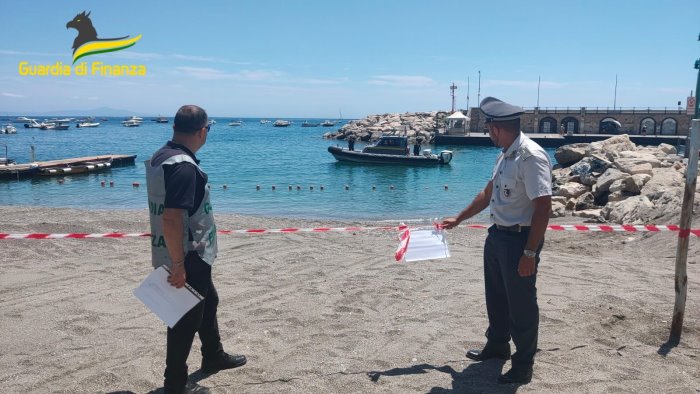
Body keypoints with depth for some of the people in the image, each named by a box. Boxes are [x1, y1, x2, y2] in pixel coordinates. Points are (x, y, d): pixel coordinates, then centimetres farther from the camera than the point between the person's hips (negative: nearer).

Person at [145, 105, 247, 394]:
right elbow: (171, 220, -31)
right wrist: (178, 265, -23)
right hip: (188, 259, -10)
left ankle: (214, 357, 44)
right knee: (186, 319, 6)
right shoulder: (184, 166, -26)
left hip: (191, 257, 10)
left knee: (207, 302, 26)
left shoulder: (160, 156, 6)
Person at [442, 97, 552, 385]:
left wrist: (530, 253, -24)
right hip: (498, 235, 9)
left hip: (520, 239, -9)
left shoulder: (531, 156, -22)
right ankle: (497, 346, 43)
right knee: (496, 297, 22)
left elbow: (543, 207, -24)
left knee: (521, 305, 5)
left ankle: (523, 366, 23)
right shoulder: (505, 155, 7)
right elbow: (488, 193, 19)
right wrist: (458, 219, 24)